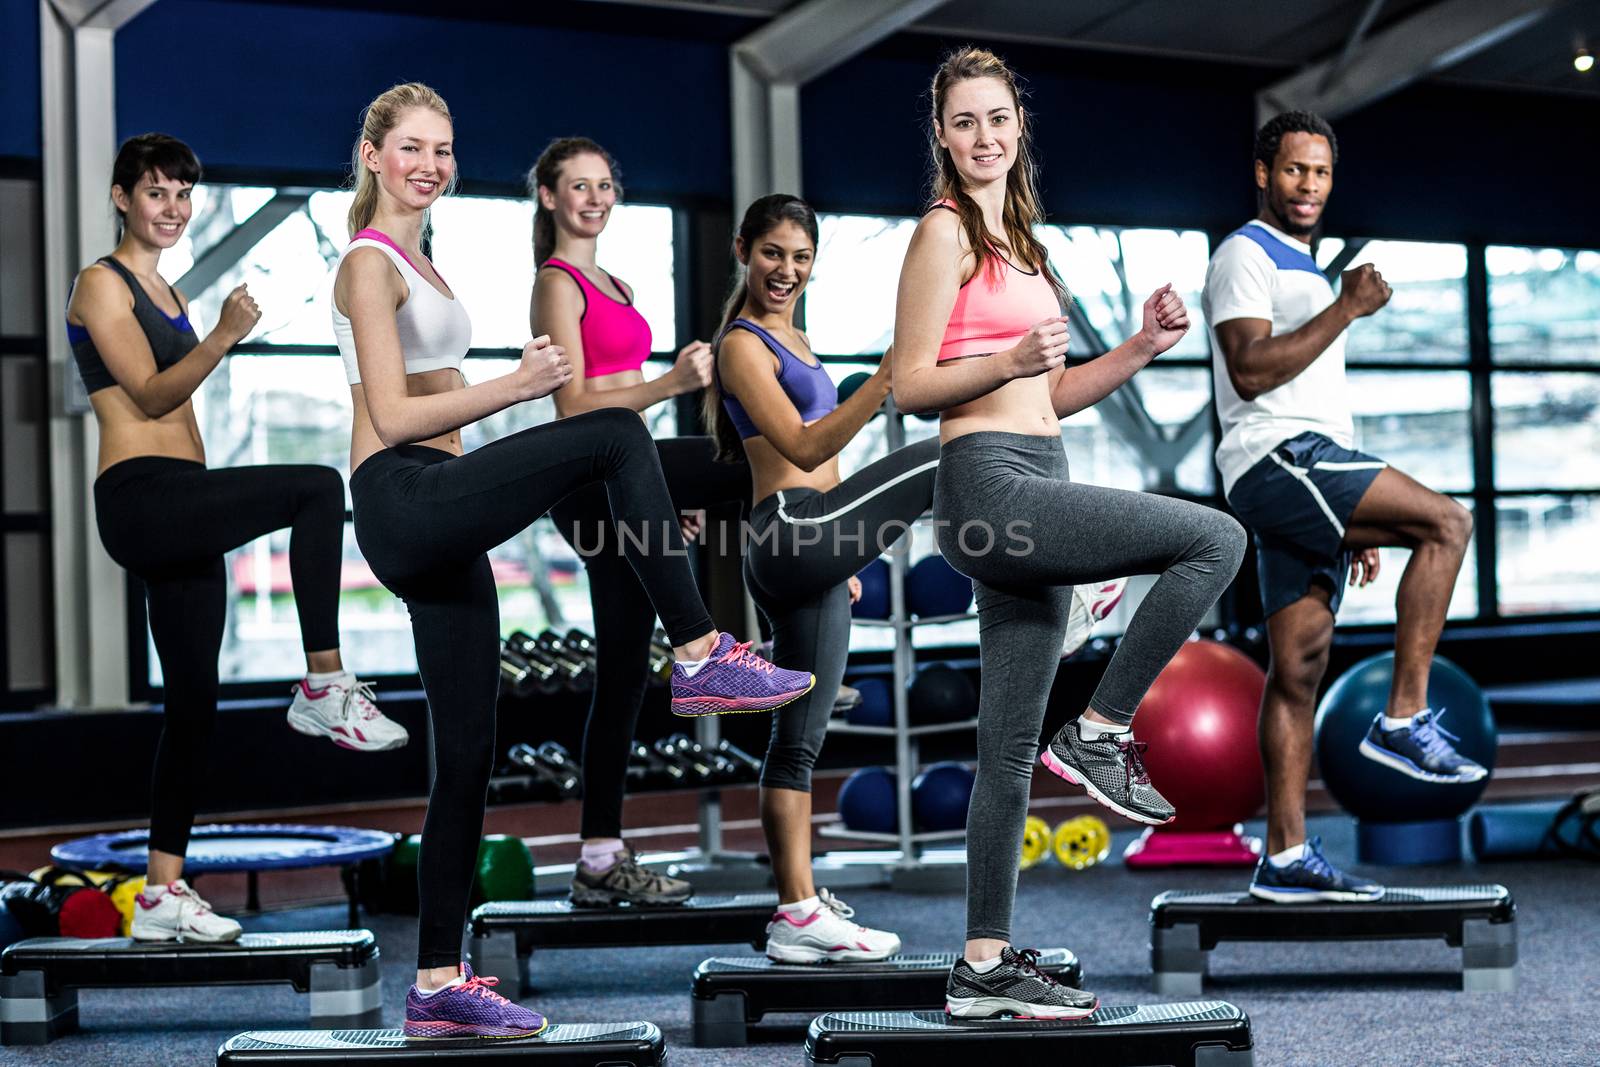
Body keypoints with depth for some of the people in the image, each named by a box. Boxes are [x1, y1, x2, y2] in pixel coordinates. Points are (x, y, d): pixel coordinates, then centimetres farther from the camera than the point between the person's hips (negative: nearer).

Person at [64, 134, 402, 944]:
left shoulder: (167, 292, 23)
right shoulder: (101, 283, -2)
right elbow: (149, 394, -14)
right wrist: (223, 338, -28)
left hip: (181, 510, 9)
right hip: (138, 497, -9)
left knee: (194, 699, 5)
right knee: (316, 487, -25)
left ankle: (163, 891, 9)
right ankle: (325, 687, -20)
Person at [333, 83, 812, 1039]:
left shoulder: (415, 263, 24)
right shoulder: (369, 263, -5)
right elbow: (391, 416, -15)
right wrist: (514, 387, -22)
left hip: (438, 520, 10)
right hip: (401, 503, -10)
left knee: (467, 757, 6)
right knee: (617, 434, -24)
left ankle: (438, 985, 9)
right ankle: (702, 656, -21)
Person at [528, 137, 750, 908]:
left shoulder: (612, 286, 24)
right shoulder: (557, 283, -5)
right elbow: (575, 405, -14)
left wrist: (672, 495, 22)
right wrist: (672, 385, -24)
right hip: (590, 480, -9)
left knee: (623, 674, 6)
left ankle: (601, 861, 8)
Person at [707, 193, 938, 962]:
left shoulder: (790, 339, 23)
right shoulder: (743, 345, -5)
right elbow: (801, 449, -16)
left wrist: (843, 556, 29)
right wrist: (890, 375, -27)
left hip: (810, 550, 9)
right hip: (790, 532, -9)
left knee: (799, 739, 7)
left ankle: (798, 914, 10)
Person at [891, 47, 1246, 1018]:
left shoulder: (1015, 239, 23)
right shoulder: (944, 231, -2)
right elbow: (911, 387, -8)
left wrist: (1143, 346, 12)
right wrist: (1011, 361, -23)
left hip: (1032, 489, 9)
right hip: (990, 483, -9)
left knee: (1011, 745, 6)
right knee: (1218, 539, -17)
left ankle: (986, 966, 9)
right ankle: (1104, 731, -8)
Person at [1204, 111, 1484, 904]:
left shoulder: (1305, 272, 28)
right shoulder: (1245, 255, -1)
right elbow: (1249, 370, -17)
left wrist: (1357, 523, 24)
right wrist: (1345, 309, -17)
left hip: (1308, 474, 9)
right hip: (1274, 462, -9)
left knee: (1299, 665, 3)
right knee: (1446, 523, -18)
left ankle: (1286, 859, 1)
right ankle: (1405, 719, -17)